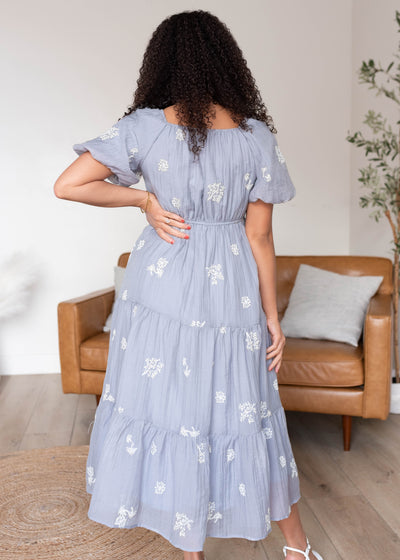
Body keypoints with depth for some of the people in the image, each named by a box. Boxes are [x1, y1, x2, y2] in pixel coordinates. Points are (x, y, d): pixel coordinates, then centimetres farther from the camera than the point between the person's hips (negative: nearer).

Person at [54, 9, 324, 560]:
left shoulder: (145, 126, -6)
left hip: (162, 285, -1)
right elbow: (260, 235, -5)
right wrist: (272, 317, 3)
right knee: (244, 409, 16)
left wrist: (143, 198, 1)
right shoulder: (255, 134, -4)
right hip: (232, 291, 1)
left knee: (169, 407, 13)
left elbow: (68, 185, -9)